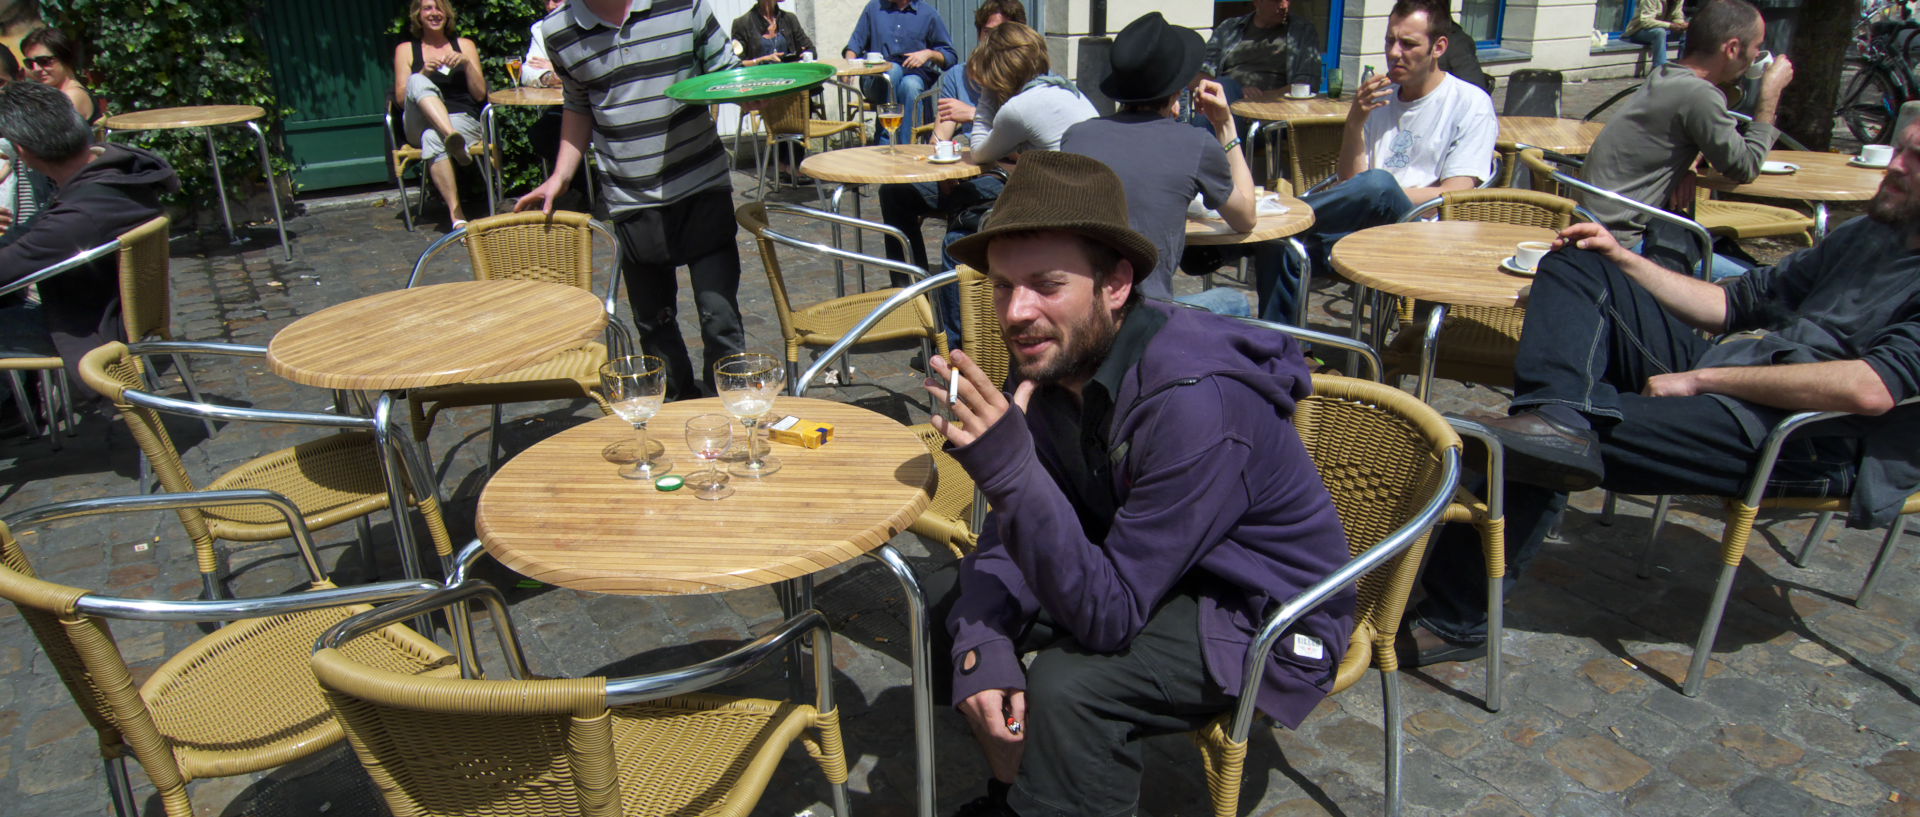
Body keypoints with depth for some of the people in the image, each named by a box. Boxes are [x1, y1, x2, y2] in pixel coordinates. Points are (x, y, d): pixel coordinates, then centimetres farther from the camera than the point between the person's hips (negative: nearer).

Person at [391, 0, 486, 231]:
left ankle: (456, 212, -45)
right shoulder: (406, 50, 18)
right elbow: (401, 98, 8)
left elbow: (480, 94, 11)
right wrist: (424, 72, -8)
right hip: (420, 124, 0)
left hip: (464, 121, 0)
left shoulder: (465, 45, 20)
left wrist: (467, 63, -5)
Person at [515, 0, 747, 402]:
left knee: (719, 315, -4)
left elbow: (725, 71, 3)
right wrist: (560, 177, 11)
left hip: (702, 188, -2)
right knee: (654, 323, 11)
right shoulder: (558, 32, 2)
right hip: (632, 202, 2)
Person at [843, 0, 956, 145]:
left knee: (911, 85, -36)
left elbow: (950, 57, 9)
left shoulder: (928, 13, 8)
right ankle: (886, 141, -37)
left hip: (914, 75, -1)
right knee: (893, 69, -34)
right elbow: (855, 44, 17)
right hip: (876, 81, 1)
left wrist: (929, 54, -11)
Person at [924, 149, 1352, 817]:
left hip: (1265, 617, -8)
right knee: (944, 598, 4)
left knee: (1066, 687, -32)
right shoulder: (1054, 361, -10)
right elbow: (1014, 533, -1)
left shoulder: (1196, 404, -34)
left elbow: (1110, 617, -32)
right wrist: (981, 642, -19)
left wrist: (1009, 467, -41)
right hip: (1145, 574, 8)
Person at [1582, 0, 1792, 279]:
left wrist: (1687, 169, 2)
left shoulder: (1665, 76, 10)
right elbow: (1746, 167, -8)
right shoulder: (1698, 94, -20)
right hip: (1625, 240, -10)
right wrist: (1771, 92, 0)